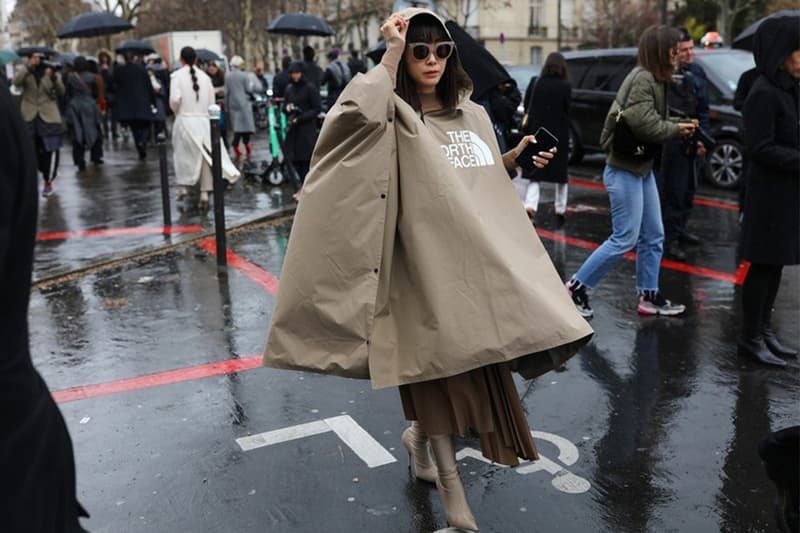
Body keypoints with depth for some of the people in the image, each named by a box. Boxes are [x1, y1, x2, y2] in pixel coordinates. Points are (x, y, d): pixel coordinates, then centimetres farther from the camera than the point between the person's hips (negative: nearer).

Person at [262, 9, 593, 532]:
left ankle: (420, 436, 41)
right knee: (442, 368, 2)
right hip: (427, 263, -6)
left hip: (482, 260, 6)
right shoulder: (395, 116, -4)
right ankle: (450, 480, 23)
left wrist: (515, 158, 9)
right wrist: (390, 56, -20)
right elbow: (355, 116, -28)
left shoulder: (473, 115, 13)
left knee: (478, 365, 14)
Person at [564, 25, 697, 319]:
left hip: (642, 167, 10)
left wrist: (680, 130, -4)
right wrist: (677, 129, -11)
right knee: (625, 238, -5)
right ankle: (576, 287, 5)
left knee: (653, 236, 13)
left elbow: (654, 121, 11)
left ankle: (649, 296, 22)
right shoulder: (642, 78, -16)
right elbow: (644, 123, -25)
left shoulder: (655, 79, 14)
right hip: (625, 169, -10)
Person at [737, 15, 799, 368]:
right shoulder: (763, 93, -15)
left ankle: (764, 330, 24)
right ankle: (750, 338, 10)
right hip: (769, 192, -8)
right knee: (763, 265, -1)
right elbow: (761, 148, -19)